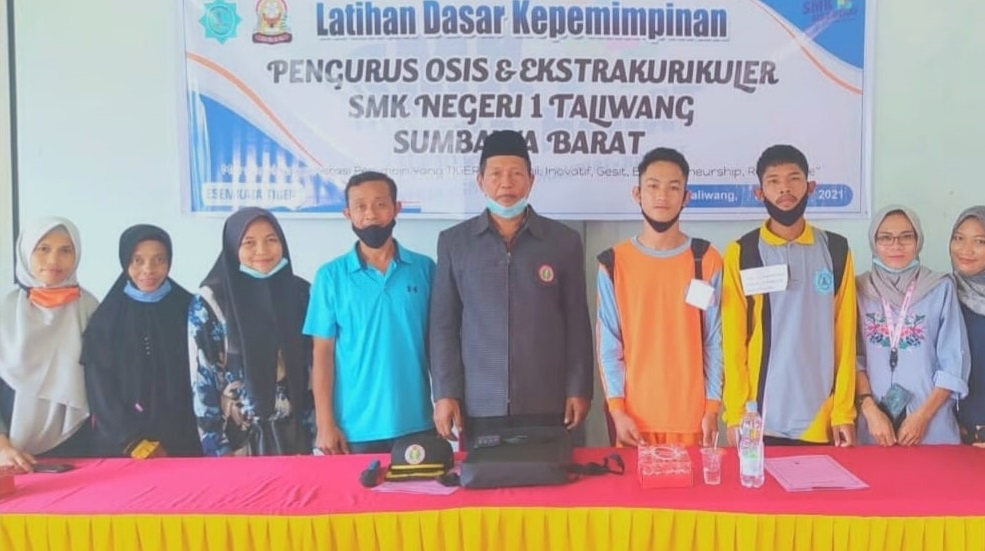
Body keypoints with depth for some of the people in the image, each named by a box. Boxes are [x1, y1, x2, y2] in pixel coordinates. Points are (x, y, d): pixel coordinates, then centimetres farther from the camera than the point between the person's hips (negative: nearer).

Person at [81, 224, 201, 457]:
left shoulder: (189, 310, 0)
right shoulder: (107, 317, 1)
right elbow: (99, 389, -1)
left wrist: (165, 443, -7)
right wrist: (133, 442, -10)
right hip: (119, 445, 0)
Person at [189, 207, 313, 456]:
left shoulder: (301, 293, 1)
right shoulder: (210, 301, -8)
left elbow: (316, 366, 6)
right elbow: (202, 378, -7)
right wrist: (218, 447, -8)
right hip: (238, 437, -3)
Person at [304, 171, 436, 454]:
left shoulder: (425, 268, 1)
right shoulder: (331, 276, -1)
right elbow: (323, 353, -1)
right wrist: (325, 423, -5)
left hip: (417, 425, 1)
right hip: (356, 429, -1)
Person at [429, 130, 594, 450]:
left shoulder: (564, 241, 4)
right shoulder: (453, 242, 5)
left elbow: (577, 324, 6)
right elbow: (443, 324, 5)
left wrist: (579, 390, 1)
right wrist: (444, 393, -1)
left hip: (548, 404, 0)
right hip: (479, 406, 0)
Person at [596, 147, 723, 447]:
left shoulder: (707, 260, 1)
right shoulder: (613, 263, 0)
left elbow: (715, 341, 2)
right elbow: (608, 343, 0)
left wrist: (712, 407, -2)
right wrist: (616, 408, -7)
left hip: (691, 414, 0)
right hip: (634, 414, 0)